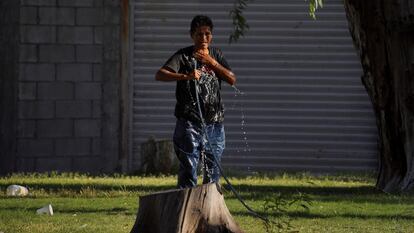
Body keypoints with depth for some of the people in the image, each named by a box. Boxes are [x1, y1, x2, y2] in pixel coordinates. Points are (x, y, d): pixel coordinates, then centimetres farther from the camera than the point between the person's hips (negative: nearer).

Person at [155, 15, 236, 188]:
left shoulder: (215, 54, 13)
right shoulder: (184, 56, -3)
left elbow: (232, 79, 3)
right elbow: (160, 75, -17)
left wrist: (211, 62, -9)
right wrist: (185, 76, -33)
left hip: (214, 121, 5)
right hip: (190, 123, -5)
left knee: (212, 172, 9)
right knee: (188, 169, -9)